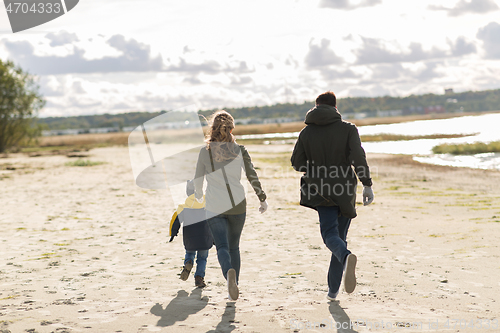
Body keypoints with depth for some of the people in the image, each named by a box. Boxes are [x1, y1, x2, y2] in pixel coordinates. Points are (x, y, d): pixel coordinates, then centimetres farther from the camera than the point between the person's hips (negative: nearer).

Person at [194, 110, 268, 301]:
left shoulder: (205, 151, -2)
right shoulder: (239, 150, 0)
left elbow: (198, 180, 7)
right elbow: (252, 176, -2)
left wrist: (198, 194, 28)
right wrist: (262, 199, 8)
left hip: (214, 207, -2)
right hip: (238, 206, 2)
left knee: (222, 247, -7)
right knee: (234, 246, 17)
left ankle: (229, 272, -38)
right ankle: (234, 285, 17)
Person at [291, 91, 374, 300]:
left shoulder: (307, 132, 3)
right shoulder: (348, 129, 0)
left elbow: (297, 163, 4)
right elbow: (358, 157, -13)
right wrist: (367, 184, -12)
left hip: (321, 191, -1)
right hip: (345, 191, 1)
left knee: (330, 235, -10)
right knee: (340, 236, 13)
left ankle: (346, 257, -47)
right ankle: (333, 289, 16)